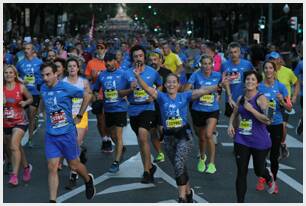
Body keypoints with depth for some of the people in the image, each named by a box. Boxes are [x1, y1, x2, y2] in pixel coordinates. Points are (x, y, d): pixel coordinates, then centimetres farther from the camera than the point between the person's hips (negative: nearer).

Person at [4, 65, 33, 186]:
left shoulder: (21, 87, -6)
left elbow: (30, 99, 7)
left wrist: (25, 102, -13)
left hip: (20, 121, -4)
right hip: (6, 123, 4)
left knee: (14, 145, -20)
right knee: (17, 147, 15)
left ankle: (14, 175, -19)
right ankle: (26, 167, 39)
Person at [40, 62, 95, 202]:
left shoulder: (66, 88, -14)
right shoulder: (43, 89, 4)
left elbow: (87, 96, -8)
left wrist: (79, 116, -5)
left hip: (67, 133, -4)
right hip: (50, 135, 4)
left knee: (74, 165, 10)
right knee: (52, 167, -3)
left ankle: (88, 180, 42)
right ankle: (52, 201, 0)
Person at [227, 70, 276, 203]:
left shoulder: (261, 98, -12)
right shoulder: (240, 98, 5)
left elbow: (268, 120, -20)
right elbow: (234, 114, 23)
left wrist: (251, 109, -22)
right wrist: (231, 125, 5)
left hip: (259, 142, -4)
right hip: (241, 140, 4)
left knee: (258, 170, 14)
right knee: (241, 173, 1)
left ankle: (270, 178, 51)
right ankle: (240, 202, 8)